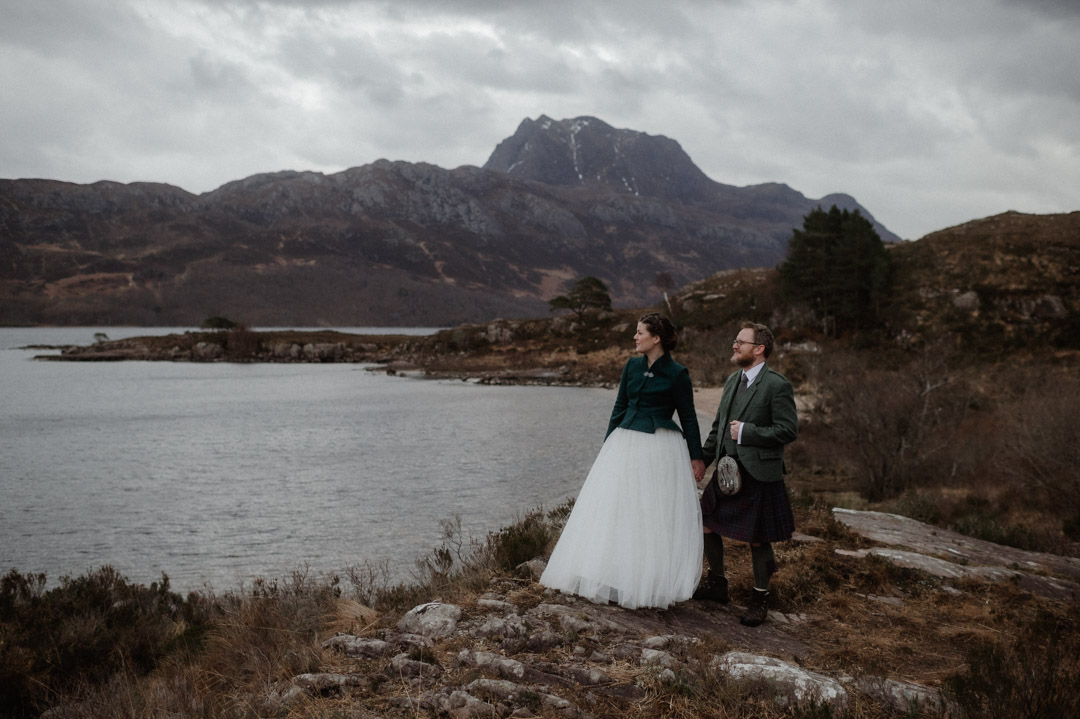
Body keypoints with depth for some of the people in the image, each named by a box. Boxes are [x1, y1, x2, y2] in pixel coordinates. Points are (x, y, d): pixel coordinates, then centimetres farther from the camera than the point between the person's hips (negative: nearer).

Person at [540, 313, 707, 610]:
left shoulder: (676, 374, -7)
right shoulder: (632, 366, 8)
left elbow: (688, 417, -2)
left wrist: (697, 457, -2)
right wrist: (607, 444, 12)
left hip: (660, 449, -5)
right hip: (625, 443, 6)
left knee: (655, 517, 1)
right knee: (614, 511, 7)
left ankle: (652, 585, 13)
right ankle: (615, 577, 18)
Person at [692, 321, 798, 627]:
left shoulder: (777, 385, -13)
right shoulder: (733, 380, 11)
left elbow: (789, 430, -18)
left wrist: (746, 432, -19)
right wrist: (701, 460, 14)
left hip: (758, 475, -8)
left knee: (757, 540, 5)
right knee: (706, 525, 13)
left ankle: (760, 598, 25)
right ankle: (717, 584, 34)